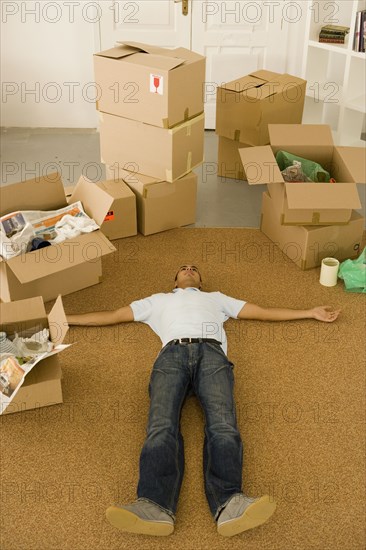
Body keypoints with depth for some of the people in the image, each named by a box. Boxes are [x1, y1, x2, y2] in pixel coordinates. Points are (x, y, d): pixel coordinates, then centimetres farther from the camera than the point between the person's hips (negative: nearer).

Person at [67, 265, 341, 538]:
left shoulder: (216, 297, 43)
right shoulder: (159, 300, 42)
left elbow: (264, 312, 39)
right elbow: (110, 316, 41)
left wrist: (312, 312, 35)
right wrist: (64, 318, 38)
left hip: (211, 352, 0)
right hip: (173, 353, 0)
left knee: (223, 425, -31)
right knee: (161, 426, -30)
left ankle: (229, 504, -52)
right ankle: (155, 506, -51)